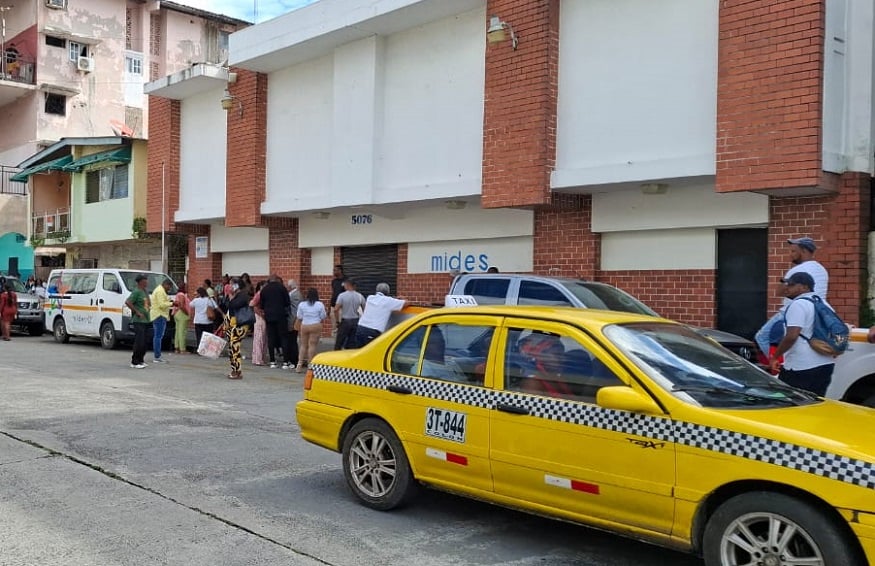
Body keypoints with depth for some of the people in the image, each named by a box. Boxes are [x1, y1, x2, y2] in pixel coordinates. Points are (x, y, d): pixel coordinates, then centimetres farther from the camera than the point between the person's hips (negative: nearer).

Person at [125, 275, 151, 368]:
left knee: (143, 343, 11)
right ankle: (135, 362, -5)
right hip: (138, 321, -9)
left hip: (145, 321, 9)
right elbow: (127, 302, -21)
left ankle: (140, 360, 19)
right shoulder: (136, 292, -12)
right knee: (139, 342, -10)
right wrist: (137, 312, -18)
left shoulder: (145, 291, 15)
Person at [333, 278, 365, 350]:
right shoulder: (360, 296, 0)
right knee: (353, 344, 9)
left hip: (345, 321, -3)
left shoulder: (342, 295, -11)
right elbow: (365, 309, 2)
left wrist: (338, 321, -6)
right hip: (356, 322, 3)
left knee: (339, 342, 7)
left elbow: (336, 309, -16)